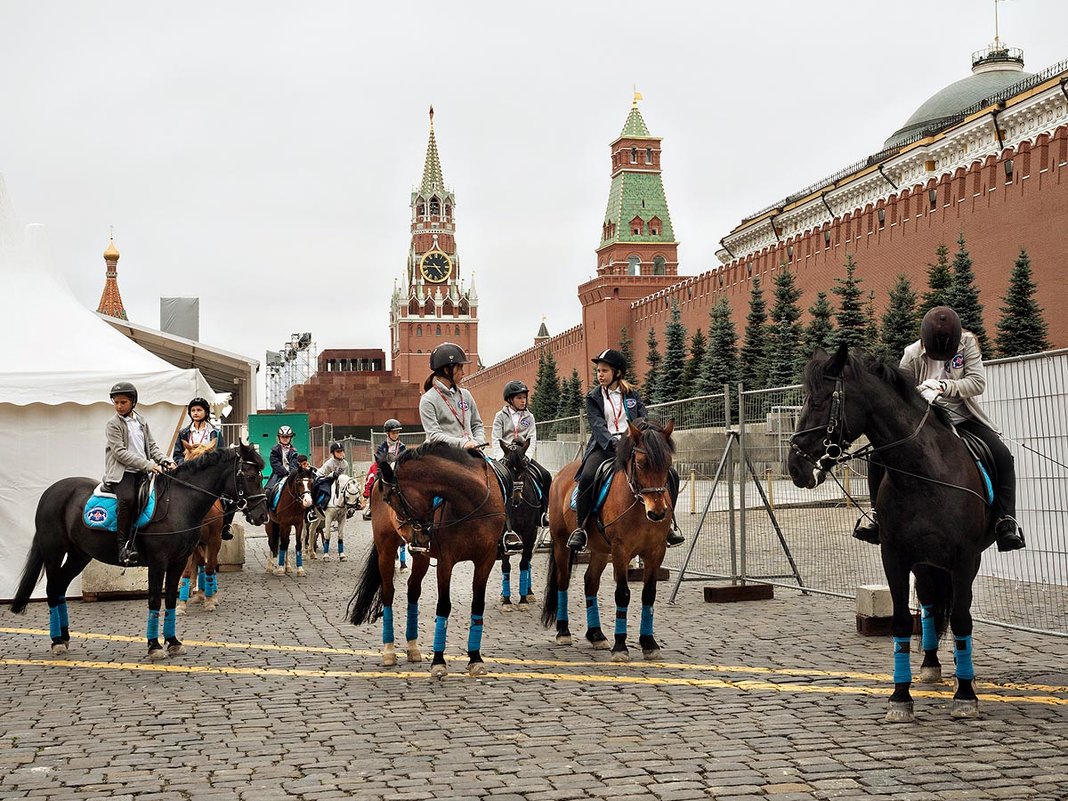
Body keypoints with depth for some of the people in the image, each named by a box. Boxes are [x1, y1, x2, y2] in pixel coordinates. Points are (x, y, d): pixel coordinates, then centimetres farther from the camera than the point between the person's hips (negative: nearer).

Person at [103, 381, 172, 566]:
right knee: (127, 498, -33)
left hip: (142, 472, 6)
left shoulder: (142, 422, 18)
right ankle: (123, 545, -26)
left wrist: (164, 460, 1)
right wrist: (147, 465, -17)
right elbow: (120, 453, -10)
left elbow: (152, 446, 22)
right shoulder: (113, 424, 0)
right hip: (121, 472, -6)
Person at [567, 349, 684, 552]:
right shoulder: (594, 398, 6)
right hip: (604, 446, -3)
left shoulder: (632, 395, 13)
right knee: (587, 477, -33)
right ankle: (580, 528, -19)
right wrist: (613, 443, -26)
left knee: (670, 475, -11)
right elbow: (597, 426, -8)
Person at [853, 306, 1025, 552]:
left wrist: (945, 387, -34)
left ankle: (1006, 519, -14)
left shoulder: (967, 343, -12)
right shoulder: (913, 355, -13)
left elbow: (978, 382, -19)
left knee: (1002, 456, -22)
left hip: (963, 419, 0)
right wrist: (921, 393, -31)